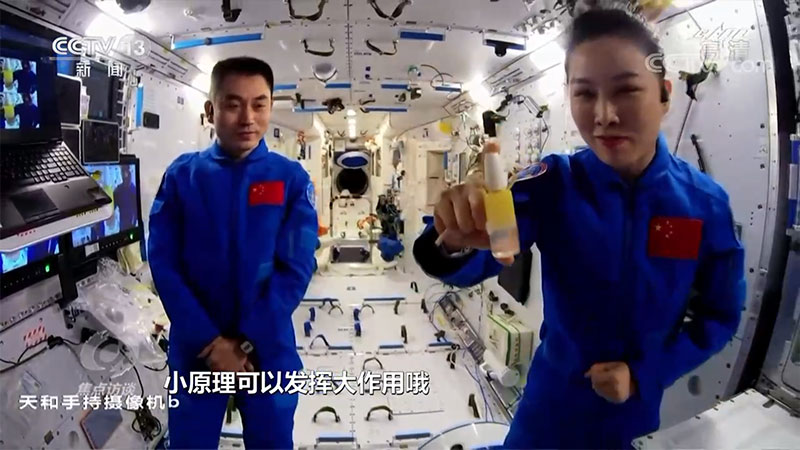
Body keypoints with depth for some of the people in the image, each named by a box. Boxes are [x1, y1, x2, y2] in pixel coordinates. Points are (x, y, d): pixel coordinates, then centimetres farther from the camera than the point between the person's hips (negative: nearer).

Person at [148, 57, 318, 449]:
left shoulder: (292, 179, -5)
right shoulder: (181, 175, -3)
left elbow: (296, 269, -9)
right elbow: (163, 263, -6)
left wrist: (246, 342, -14)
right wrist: (210, 339, -13)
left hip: (268, 351, 0)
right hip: (195, 349, 1)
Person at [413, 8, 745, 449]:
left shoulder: (706, 202, -12)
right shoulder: (552, 183, -16)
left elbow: (720, 314, -2)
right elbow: (474, 264, -29)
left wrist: (644, 375, -14)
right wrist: (455, 243, -51)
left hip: (639, 413, 1)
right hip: (551, 405, 0)